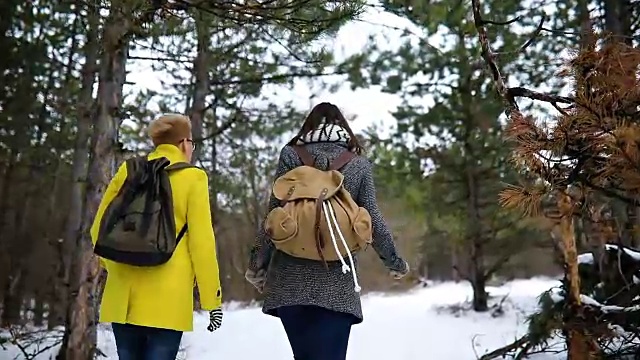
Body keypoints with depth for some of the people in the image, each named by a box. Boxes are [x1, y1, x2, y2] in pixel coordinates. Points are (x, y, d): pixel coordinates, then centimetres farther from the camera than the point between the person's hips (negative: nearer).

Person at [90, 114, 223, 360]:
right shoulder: (193, 178, -4)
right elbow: (201, 242, -7)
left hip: (123, 295, 4)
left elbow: (99, 229, 10)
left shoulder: (128, 171, 7)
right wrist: (212, 299, -1)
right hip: (168, 297, -4)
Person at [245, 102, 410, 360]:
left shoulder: (291, 155, 4)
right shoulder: (359, 163, 5)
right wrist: (394, 262, 15)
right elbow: (373, 221, 2)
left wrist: (257, 263, 8)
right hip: (337, 284, -1)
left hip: (291, 279, 1)